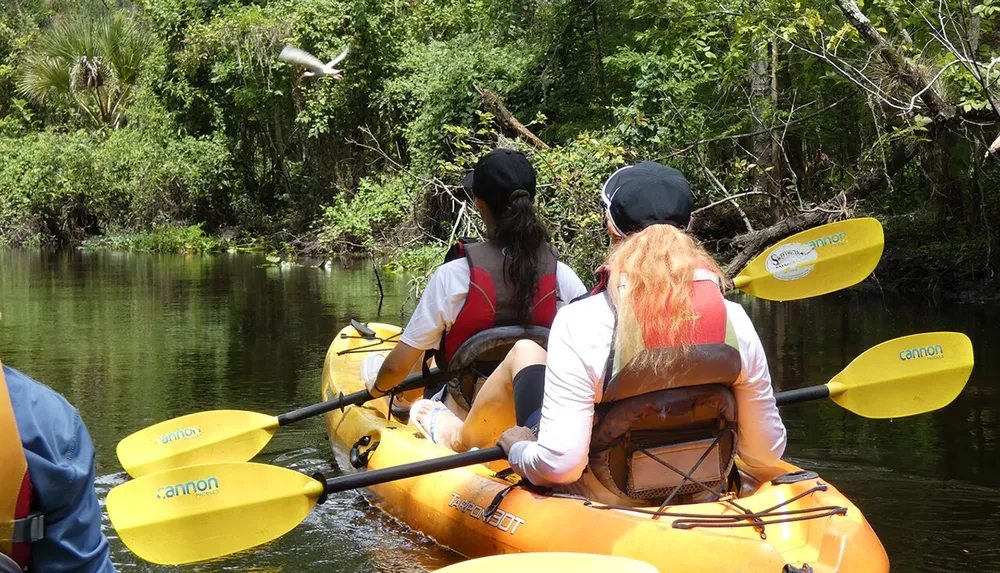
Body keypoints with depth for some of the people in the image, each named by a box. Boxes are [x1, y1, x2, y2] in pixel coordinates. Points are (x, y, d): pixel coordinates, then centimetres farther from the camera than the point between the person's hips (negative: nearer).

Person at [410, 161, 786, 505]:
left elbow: (558, 465, -26)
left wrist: (515, 447, -4)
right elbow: (766, 454, -8)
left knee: (524, 352, 20)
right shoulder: (734, 320, -15)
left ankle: (459, 438, 50)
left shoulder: (582, 322, -25)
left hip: (602, 501, -3)